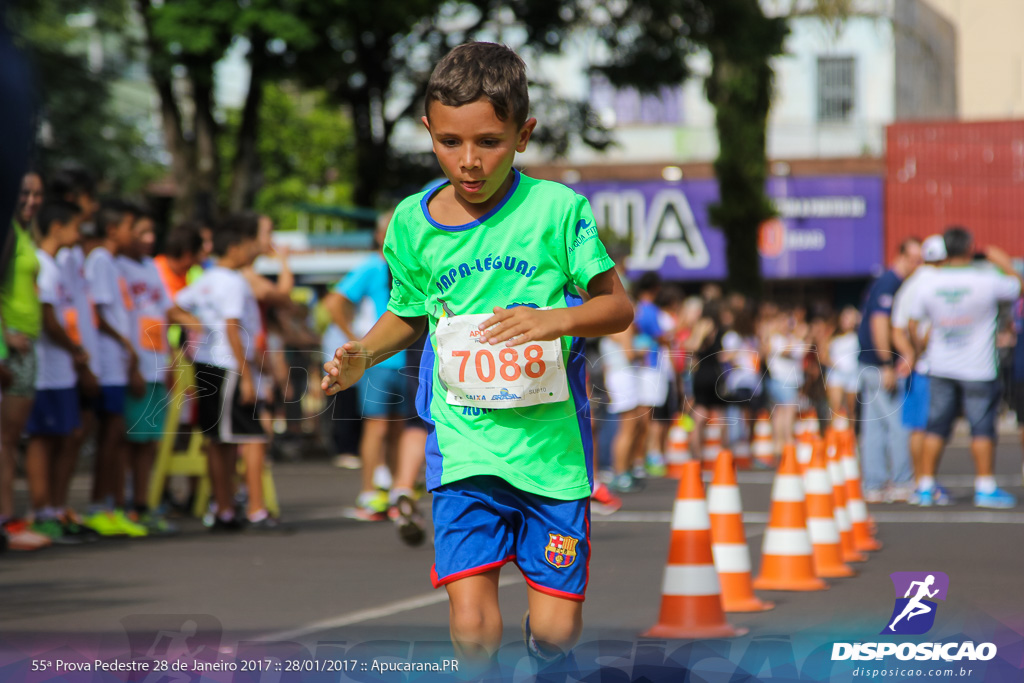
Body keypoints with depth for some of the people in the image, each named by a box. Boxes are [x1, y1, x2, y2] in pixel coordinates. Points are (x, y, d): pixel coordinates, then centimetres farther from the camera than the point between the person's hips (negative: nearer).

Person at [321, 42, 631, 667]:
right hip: (463, 444, 1)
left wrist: (553, 320, -21)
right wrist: (362, 355, 0)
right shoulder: (412, 223, 2)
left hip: (550, 440, -1)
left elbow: (619, 307, -3)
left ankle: (547, 658, 37)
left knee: (555, 628, 3)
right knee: (471, 624, -13)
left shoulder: (557, 209, -7)